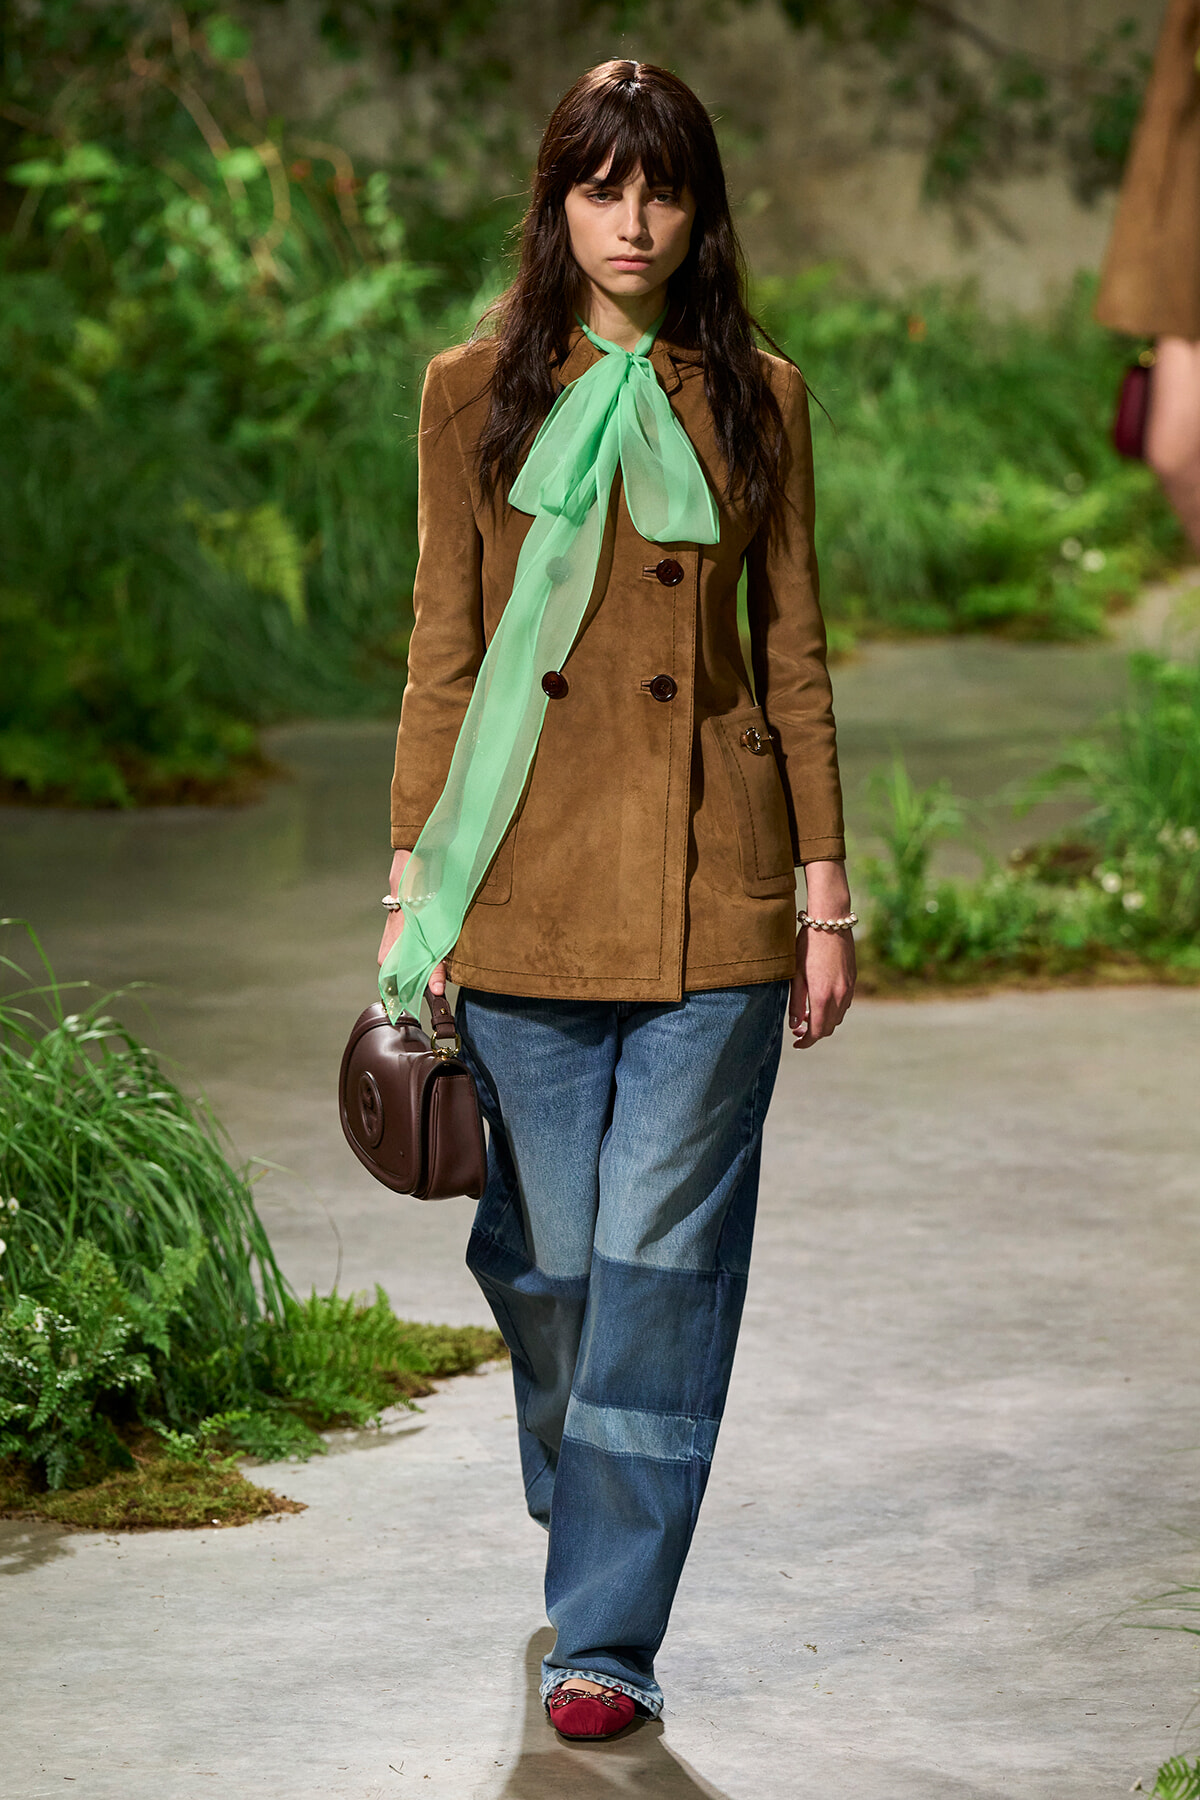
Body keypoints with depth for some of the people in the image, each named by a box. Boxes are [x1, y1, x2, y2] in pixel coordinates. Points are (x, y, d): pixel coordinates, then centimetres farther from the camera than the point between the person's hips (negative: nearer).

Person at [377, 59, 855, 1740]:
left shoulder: (754, 401, 6)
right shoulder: (478, 397, 5)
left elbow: (794, 654, 8)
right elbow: (442, 654, 6)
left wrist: (824, 893, 4)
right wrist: (413, 882, 1)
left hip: (710, 888, -1)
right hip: (530, 888, 1)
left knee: (661, 1256, -5)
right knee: (545, 1256, 6)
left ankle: (610, 1633, 1)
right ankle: (588, 1522, 34)